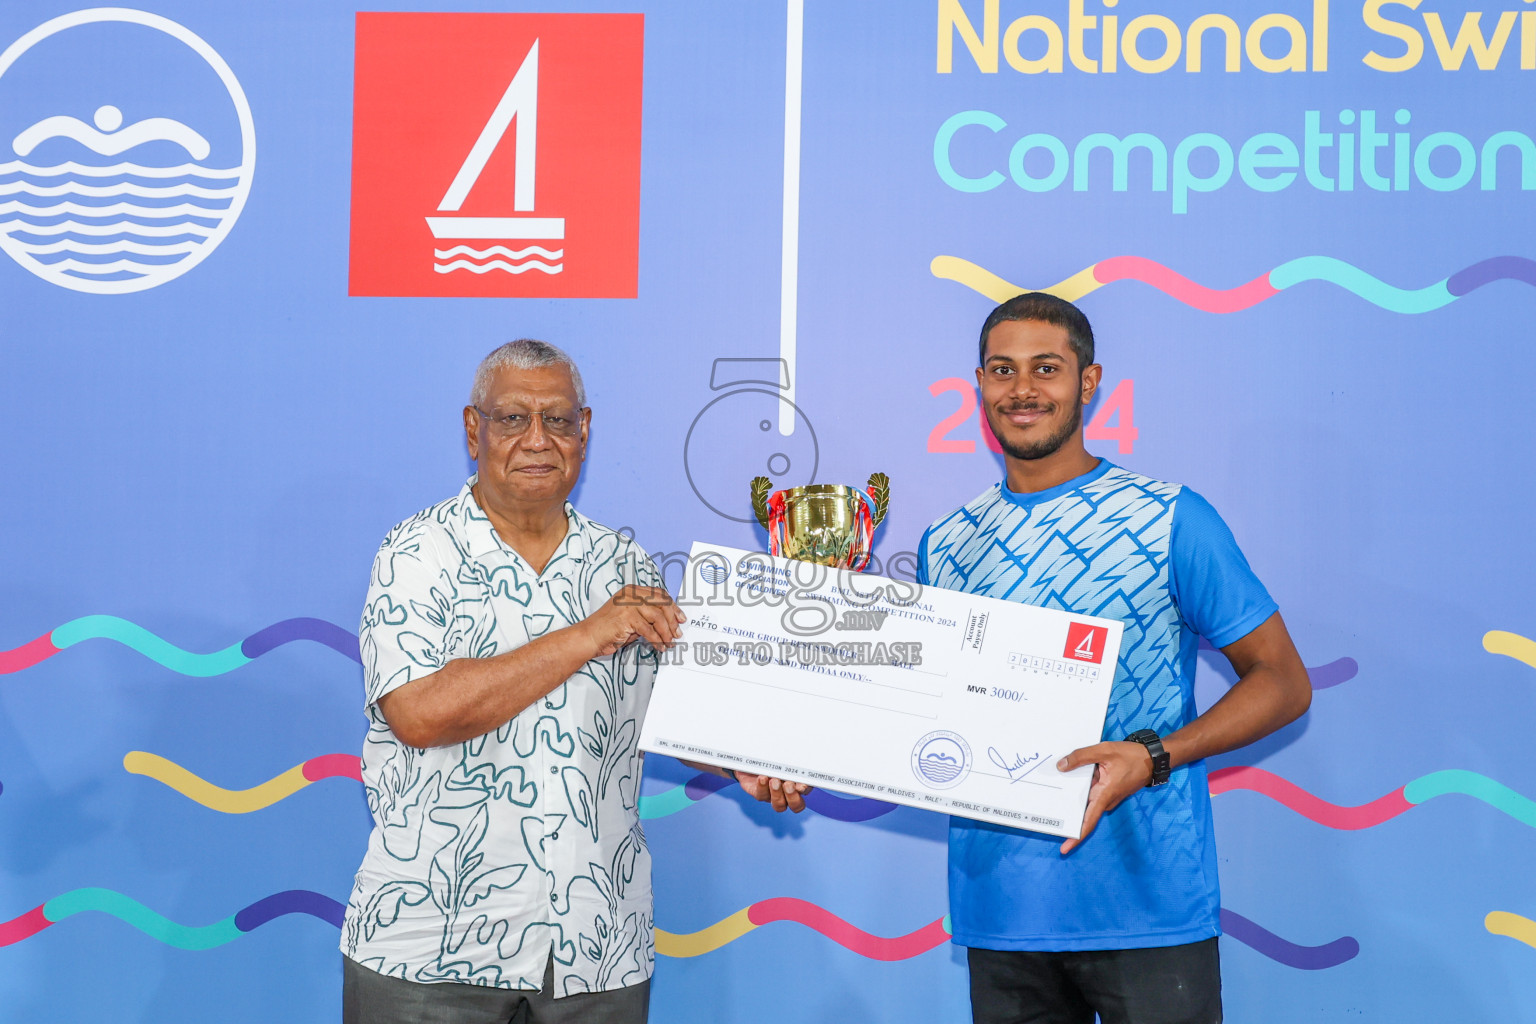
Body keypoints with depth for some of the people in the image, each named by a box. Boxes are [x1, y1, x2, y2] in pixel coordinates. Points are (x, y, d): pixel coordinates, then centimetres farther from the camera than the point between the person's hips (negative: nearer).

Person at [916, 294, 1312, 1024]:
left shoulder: (1168, 520, -2)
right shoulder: (946, 547, 10)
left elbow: (1283, 681, -2)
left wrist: (1153, 757, -16)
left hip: (1146, 907, -3)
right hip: (999, 908, 3)